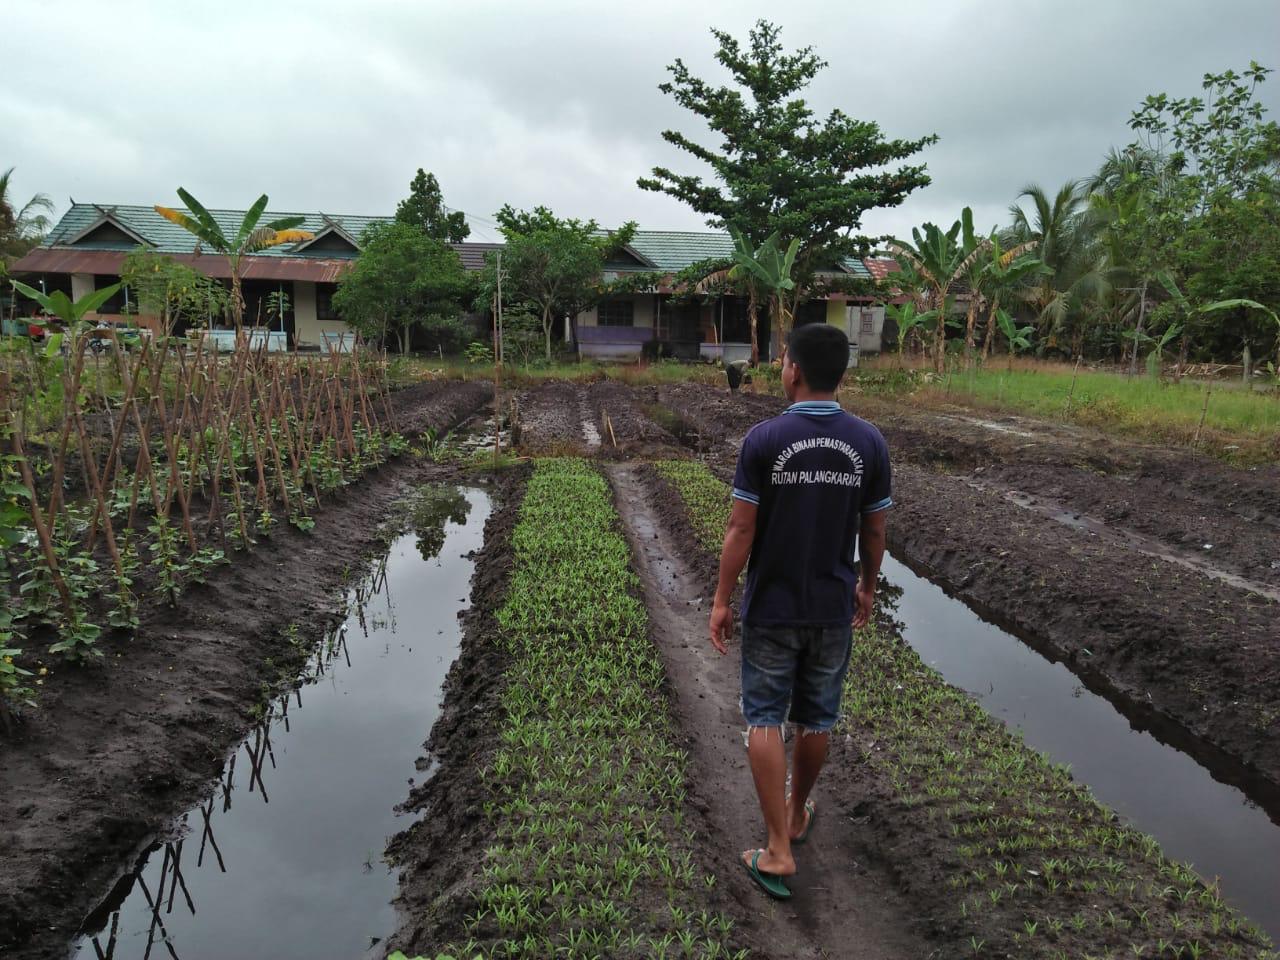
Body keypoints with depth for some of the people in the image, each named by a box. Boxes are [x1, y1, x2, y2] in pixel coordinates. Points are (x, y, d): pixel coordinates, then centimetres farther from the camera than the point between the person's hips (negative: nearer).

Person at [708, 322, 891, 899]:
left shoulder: (764, 439, -14)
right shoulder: (868, 443, -5)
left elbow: (741, 529, -13)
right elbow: (874, 532, 2)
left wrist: (721, 600, -3)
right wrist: (866, 589, 18)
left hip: (772, 608, -3)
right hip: (833, 608, 3)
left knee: (764, 720, 8)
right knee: (817, 720, 18)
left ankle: (778, 850, 8)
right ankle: (798, 814, 39)